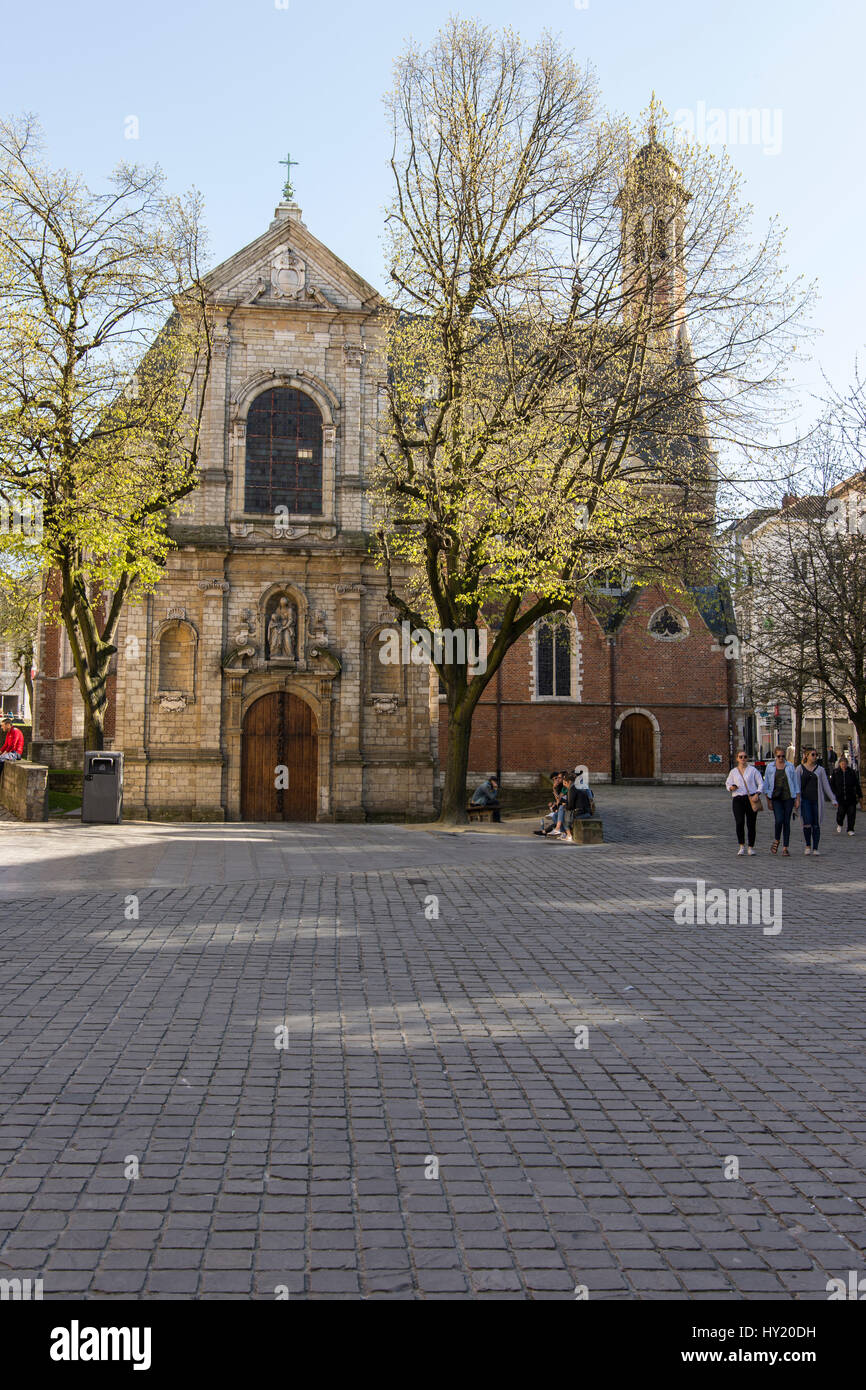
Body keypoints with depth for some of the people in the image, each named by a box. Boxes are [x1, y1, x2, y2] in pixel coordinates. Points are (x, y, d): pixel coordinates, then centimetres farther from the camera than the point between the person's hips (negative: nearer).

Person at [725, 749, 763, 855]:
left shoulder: (753, 770, 6)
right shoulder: (733, 772, 10)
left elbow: (760, 784, 6)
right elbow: (728, 783, 19)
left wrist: (757, 793, -10)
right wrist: (731, 787, -5)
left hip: (751, 799, 0)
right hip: (738, 799, 1)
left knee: (751, 824, 1)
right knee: (739, 822, -14)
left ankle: (751, 847, 14)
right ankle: (742, 846, -4)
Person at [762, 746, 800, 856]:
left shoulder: (790, 766, 6)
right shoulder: (770, 767, 5)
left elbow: (796, 783, 8)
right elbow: (766, 784, 9)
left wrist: (797, 799, 3)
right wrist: (768, 800, 3)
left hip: (788, 797, 1)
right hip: (776, 797, -1)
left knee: (787, 822, 1)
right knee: (779, 820, -16)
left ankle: (785, 847, 7)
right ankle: (776, 841, 10)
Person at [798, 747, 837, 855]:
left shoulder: (820, 770, 9)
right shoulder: (800, 768, 5)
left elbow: (826, 785, 9)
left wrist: (833, 800, 4)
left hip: (817, 799, 2)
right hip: (805, 799, -2)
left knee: (816, 825, 1)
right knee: (807, 823, -13)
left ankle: (815, 848, 9)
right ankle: (808, 845, 6)